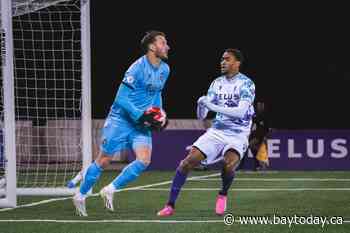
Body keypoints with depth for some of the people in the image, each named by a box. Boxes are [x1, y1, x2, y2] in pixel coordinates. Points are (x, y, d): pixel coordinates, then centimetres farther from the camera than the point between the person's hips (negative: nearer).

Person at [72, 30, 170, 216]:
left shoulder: (164, 70, 5)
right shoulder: (138, 68, -19)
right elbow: (121, 98, -20)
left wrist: (159, 113, 7)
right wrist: (141, 115, -24)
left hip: (142, 124, 6)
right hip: (121, 119, -6)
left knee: (144, 161, -15)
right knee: (103, 161, 2)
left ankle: (110, 190, -1)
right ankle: (80, 196, 20)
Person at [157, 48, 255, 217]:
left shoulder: (246, 84, -10)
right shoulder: (217, 83, 7)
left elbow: (241, 112, -26)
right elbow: (201, 116, 6)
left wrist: (212, 106, -30)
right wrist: (201, 106, -19)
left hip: (237, 135, -5)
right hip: (216, 131, 5)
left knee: (229, 164, -33)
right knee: (188, 161, -12)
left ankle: (223, 195, 0)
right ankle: (170, 205, -4)